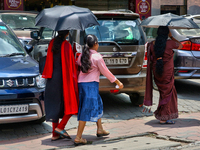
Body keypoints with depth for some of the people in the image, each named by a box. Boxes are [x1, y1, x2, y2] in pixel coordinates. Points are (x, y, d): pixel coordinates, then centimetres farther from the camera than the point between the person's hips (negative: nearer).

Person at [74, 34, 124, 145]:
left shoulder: (82, 55, 9)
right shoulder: (97, 57, -11)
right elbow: (105, 72, -6)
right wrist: (118, 82, 3)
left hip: (81, 83, 8)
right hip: (91, 84, -8)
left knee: (97, 105, 24)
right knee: (87, 110, -4)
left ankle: (100, 129, 34)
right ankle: (78, 138, -4)